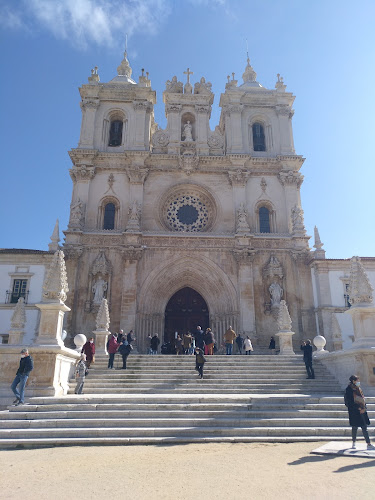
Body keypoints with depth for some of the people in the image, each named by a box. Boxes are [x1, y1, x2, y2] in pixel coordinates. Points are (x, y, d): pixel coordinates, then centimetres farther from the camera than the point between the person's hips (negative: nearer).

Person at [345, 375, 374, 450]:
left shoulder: (358, 389, 11)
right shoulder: (349, 390, -11)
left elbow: (363, 398, 13)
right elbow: (350, 402, -14)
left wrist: (364, 408, -2)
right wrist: (359, 408, -16)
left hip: (362, 411, 6)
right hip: (354, 412, -6)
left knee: (364, 428, 4)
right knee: (355, 427, 3)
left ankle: (369, 444, 5)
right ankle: (354, 443, 16)